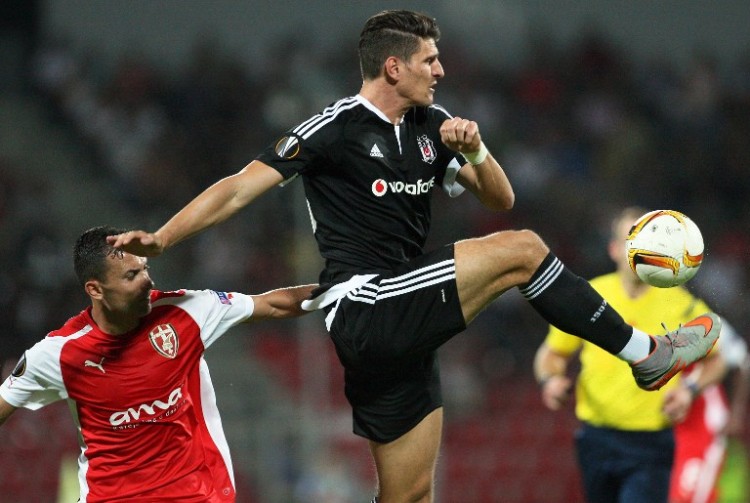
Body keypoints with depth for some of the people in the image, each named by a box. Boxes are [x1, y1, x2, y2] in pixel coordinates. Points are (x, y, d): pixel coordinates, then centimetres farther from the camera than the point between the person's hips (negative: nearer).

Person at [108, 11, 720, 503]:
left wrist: (475, 152, -5)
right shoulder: (334, 129, -7)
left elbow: (501, 200, 16)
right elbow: (240, 188, -8)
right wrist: (159, 239, -18)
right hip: (362, 308, -8)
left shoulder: (434, 125, 12)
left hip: (403, 328, 8)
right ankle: (646, 353, -2)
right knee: (522, 250, -13)